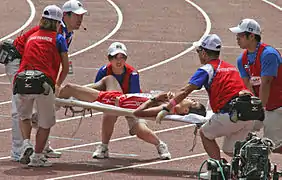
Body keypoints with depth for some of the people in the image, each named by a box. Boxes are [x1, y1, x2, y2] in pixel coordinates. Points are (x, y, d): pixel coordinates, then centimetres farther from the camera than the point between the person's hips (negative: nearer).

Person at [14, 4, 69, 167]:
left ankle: (26, 143, 4)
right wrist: (58, 85, 38)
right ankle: (37, 157, 11)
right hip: (43, 81, -3)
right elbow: (65, 68, 19)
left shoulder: (31, 37, 27)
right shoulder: (58, 39, 14)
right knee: (46, 123, 13)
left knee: (24, 116, 25)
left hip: (22, 80, 3)